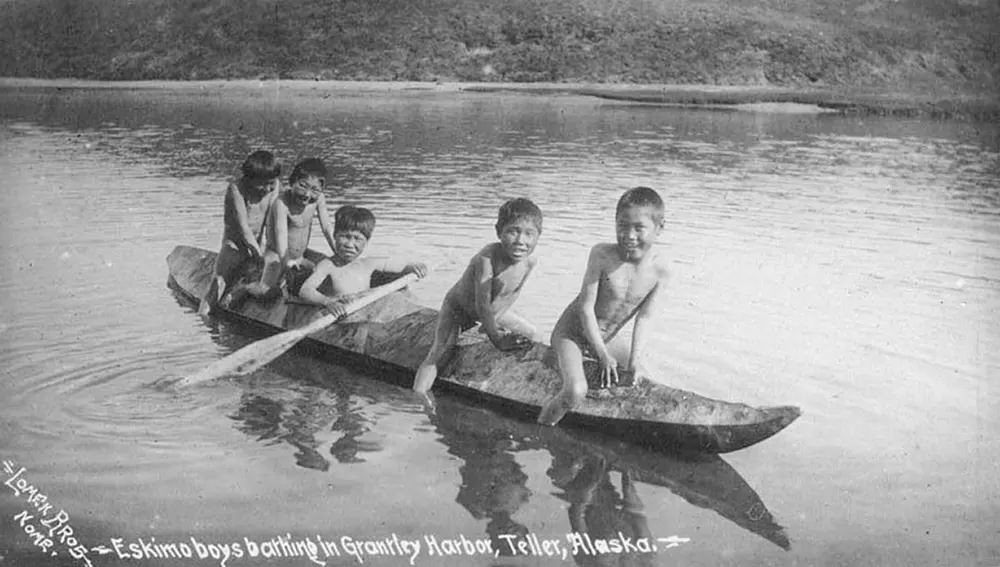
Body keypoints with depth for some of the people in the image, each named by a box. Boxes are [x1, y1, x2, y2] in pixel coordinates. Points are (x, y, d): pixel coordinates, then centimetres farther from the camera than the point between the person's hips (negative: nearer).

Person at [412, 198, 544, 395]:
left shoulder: (530, 262, -19)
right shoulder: (487, 258, -38)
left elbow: (512, 294, -2)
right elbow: (482, 305, -34)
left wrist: (493, 322, -4)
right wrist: (496, 338, -30)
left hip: (493, 311, 7)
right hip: (457, 307, -7)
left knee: (531, 336, 12)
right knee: (438, 353, -24)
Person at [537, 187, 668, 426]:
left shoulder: (659, 270, -15)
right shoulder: (602, 254, -24)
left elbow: (643, 318, -6)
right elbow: (586, 307, -20)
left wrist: (632, 364, -10)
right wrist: (603, 355, -19)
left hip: (601, 340, 5)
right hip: (572, 331, -5)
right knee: (576, 391, -28)